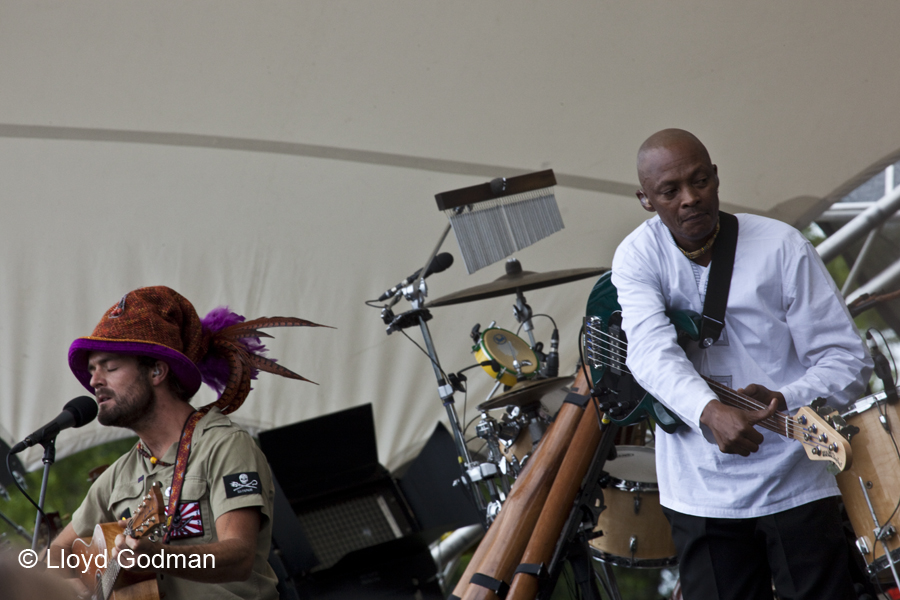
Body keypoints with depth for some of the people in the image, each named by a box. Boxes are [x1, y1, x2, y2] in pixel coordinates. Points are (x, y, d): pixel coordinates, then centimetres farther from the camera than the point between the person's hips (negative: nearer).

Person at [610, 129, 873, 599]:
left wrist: (785, 401, -26)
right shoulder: (637, 257, -4)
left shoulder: (781, 248, -8)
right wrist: (710, 413, -40)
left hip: (793, 485, -1)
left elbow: (848, 360, -7)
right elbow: (652, 351, -22)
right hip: (700, 494, 1)